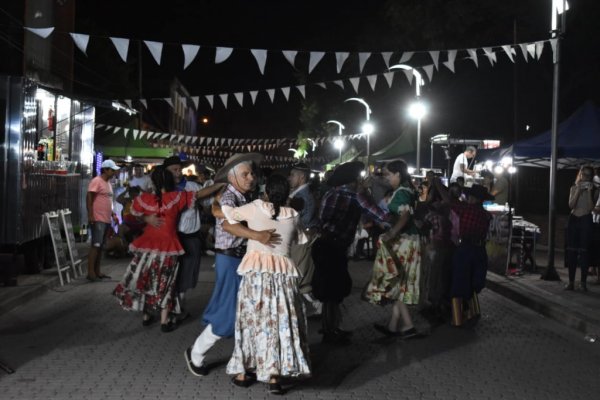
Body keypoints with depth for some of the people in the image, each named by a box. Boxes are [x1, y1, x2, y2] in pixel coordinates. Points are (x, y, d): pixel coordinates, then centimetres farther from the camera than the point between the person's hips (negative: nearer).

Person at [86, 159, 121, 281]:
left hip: (106, 220, 9)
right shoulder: (96, 181, -10)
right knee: (95, 245, -10)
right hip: (98, 220, -9)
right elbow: (89, 198, -16)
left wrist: (112, 215, 20)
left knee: (100, 246, 11)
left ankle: (97, 271, 16)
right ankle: (90, 272, -8)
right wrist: (90, 216, -22)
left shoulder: (108, 183, 18)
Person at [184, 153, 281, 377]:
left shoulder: (243, 198, 11)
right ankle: (195, 354, 15)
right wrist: (256, 235, -45)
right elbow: (227, 224, -36)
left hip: (243, 257, 9)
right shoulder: (228, 197, -17)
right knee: (229, 313, -2)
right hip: (230, 259, -8)